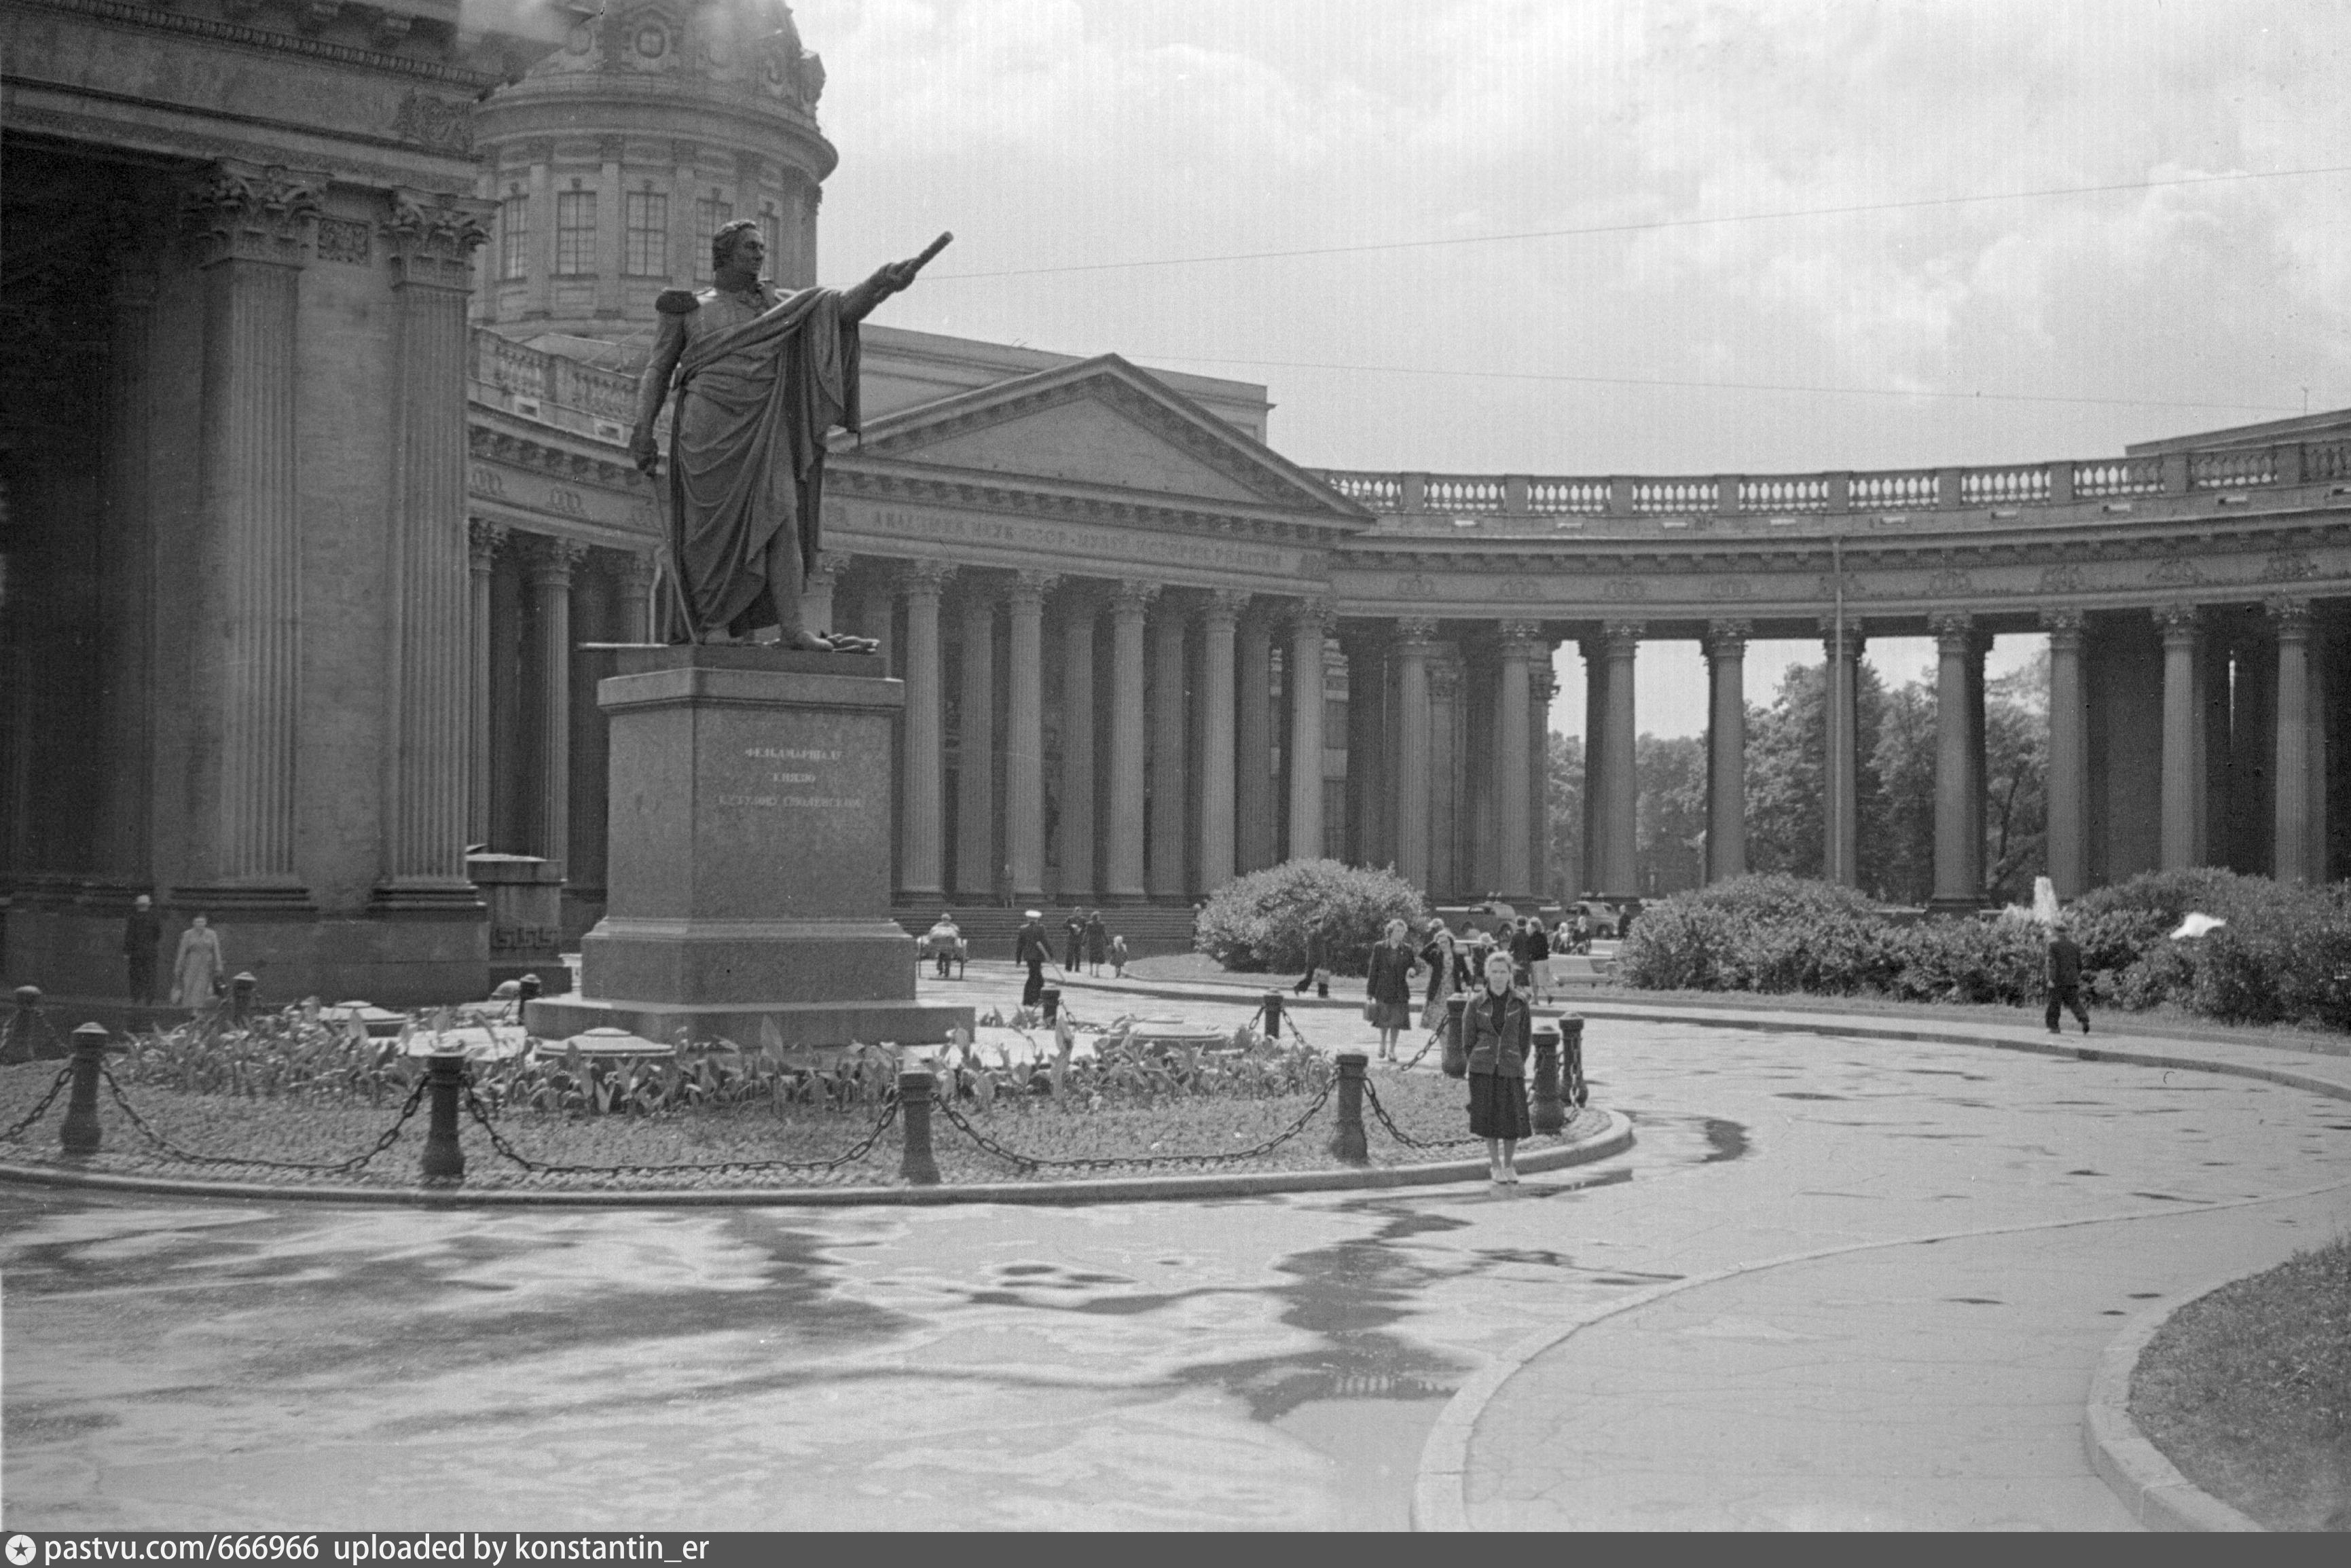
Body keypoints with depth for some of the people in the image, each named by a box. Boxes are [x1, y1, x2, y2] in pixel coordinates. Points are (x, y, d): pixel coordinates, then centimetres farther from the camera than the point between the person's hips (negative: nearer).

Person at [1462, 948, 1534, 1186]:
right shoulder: (1477, 1003, 0)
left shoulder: (1519, 1003, 0)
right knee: (1489, 1116, 2)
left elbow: (1526, 1037, 8)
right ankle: (1495, 1166, 16)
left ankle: (1509, 1165, 20)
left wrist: (1518, 1063, 6)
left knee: (1513, 1119, 1)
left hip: (1511, 1068, 0)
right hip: (1483, 1068, 0)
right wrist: (1479, 1062, 5)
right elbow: (1468, 1038, 6)